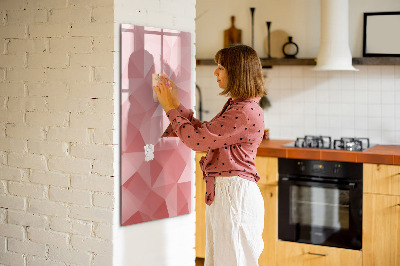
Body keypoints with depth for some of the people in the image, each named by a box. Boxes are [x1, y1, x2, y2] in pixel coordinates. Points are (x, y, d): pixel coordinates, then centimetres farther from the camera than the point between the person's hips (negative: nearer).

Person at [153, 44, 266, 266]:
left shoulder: (246, 112, -20)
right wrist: (176, 104, 14)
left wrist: (171, 108, -7)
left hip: (235, 193, -10)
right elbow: (203, 133, 16)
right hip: (222, 192, 10)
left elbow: (197, 139, -19)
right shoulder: (235, 105, 13)